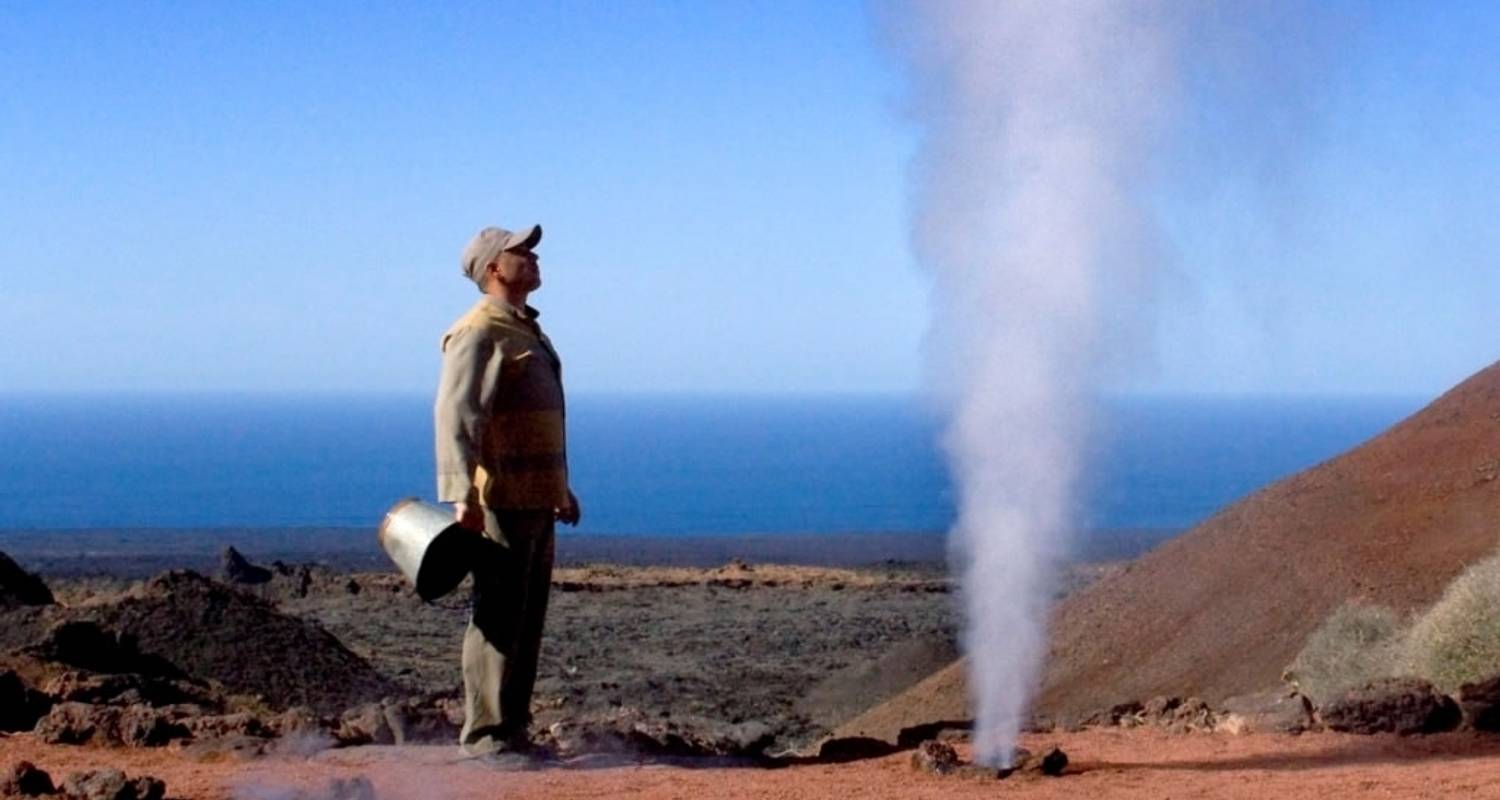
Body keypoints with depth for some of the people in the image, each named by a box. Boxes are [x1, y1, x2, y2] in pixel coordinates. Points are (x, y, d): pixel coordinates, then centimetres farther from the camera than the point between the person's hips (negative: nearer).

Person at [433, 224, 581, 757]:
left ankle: (514, 729, 20)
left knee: (528, 618, 13)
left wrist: (561, 487, 32)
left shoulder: (527, 329, 19)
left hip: (536, 500, 10)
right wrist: (463, 496, -31)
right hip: (500, 501, -10)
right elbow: (454, 416, -22)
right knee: (498, 618, -7)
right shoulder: (478, 333, -12)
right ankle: (486, 734, -2)